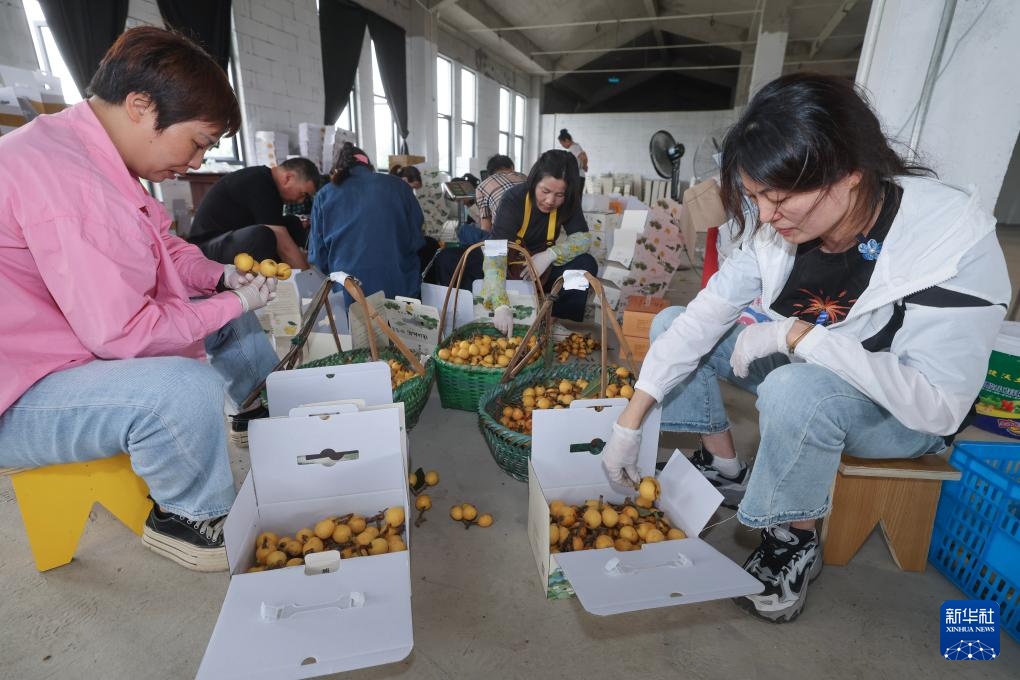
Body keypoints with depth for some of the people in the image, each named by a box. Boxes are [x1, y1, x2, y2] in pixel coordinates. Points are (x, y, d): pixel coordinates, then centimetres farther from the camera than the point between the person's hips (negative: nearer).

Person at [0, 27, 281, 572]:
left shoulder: (94, 157, 4)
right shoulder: (66, 180, -30)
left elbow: (165, 248, 16)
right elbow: (123, 334, -31)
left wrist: (220, 276, -3)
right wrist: (233, 302, -20)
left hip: (87, 342, 11)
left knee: (239, 321, 12)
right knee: (188, 388, -37)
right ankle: (187, 516, -9)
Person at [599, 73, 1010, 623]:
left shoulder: (952, 240, -29)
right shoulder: (776, 228, -15)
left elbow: (939, 405, -31)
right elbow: (704, 316, -16)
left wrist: (795, 334, -33)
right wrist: (628, 425, -17)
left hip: (901, 414, -5)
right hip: (798, 376, 6)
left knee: (797, 390, -39)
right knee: (670, 323, -4)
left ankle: (796, 542, -9)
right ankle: (725, 470, 8)